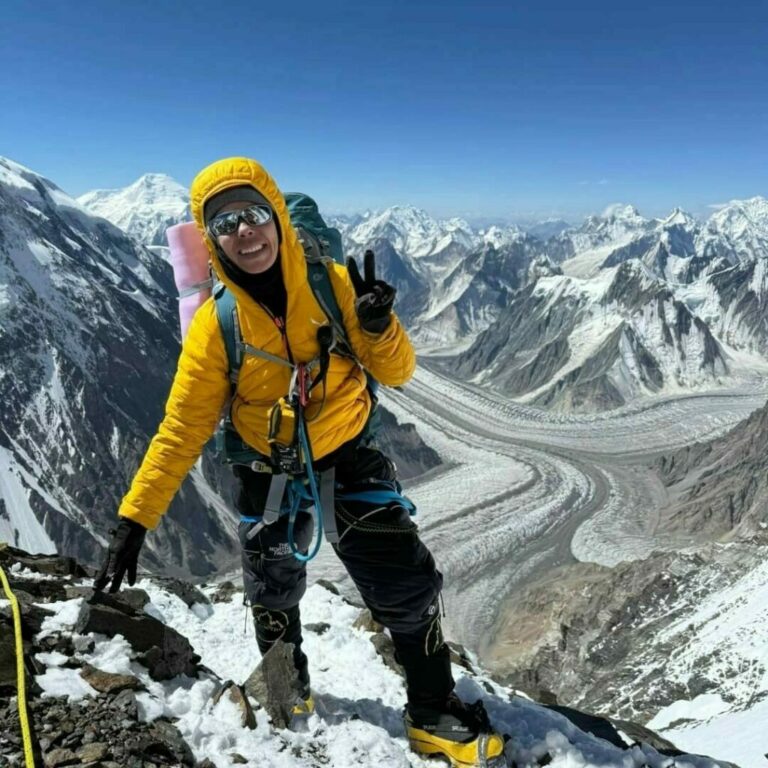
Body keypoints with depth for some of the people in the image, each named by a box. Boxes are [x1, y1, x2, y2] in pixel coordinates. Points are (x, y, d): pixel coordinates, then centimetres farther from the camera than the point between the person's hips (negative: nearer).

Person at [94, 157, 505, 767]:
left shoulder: (335, 284, -15)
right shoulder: (215, 326, -16)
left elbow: (397, 373, -9)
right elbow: (181, 431, -11)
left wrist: (377, 328, -31)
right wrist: (135, 517, -15)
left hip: (349, 458, 0)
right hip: (271, 474, 1)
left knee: (409, 587, -1)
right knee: (273, 595, 18)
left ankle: (433, 715, 23)